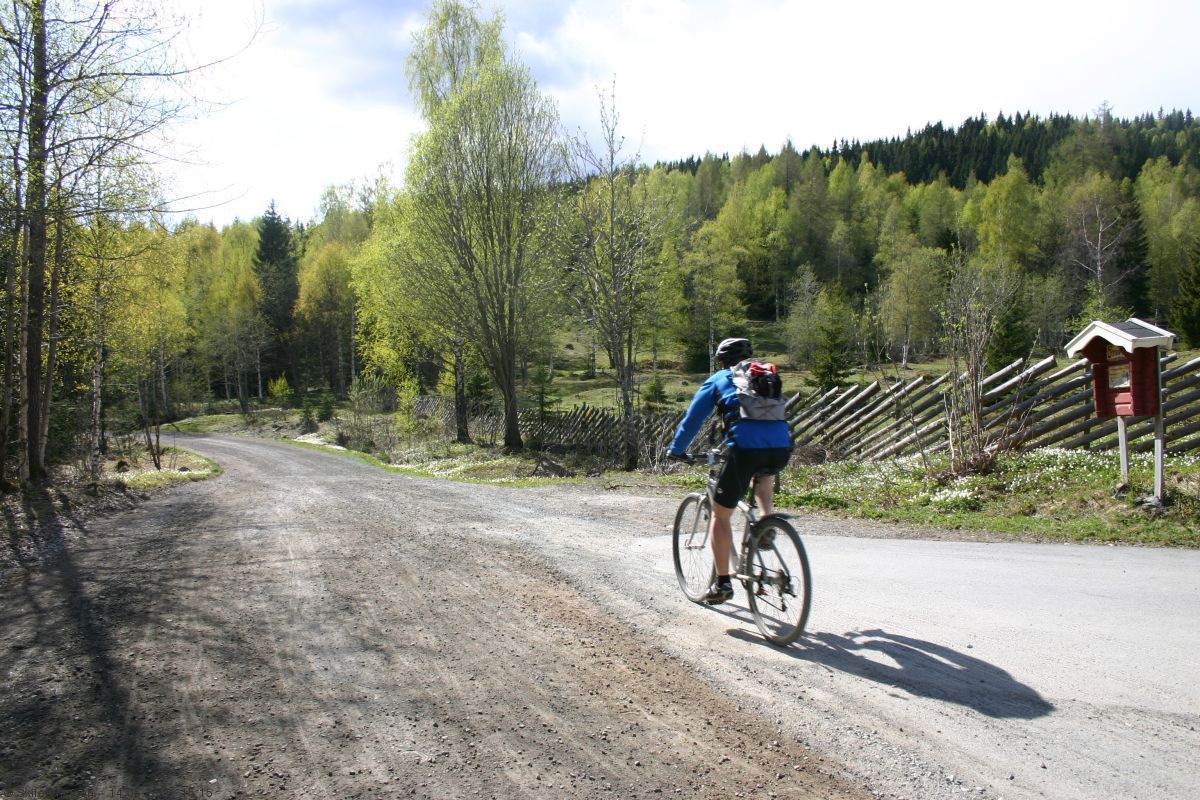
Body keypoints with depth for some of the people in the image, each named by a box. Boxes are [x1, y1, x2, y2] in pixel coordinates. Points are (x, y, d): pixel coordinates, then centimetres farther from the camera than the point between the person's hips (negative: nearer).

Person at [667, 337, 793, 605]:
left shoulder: (717, 380, 19)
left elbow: (692, 419, 19)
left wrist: (676, 450, 32)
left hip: (746, 449, -4)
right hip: (781, 449, 4)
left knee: (720, 515, 11)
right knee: (762, 472, 40)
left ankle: (722, 584, 12)